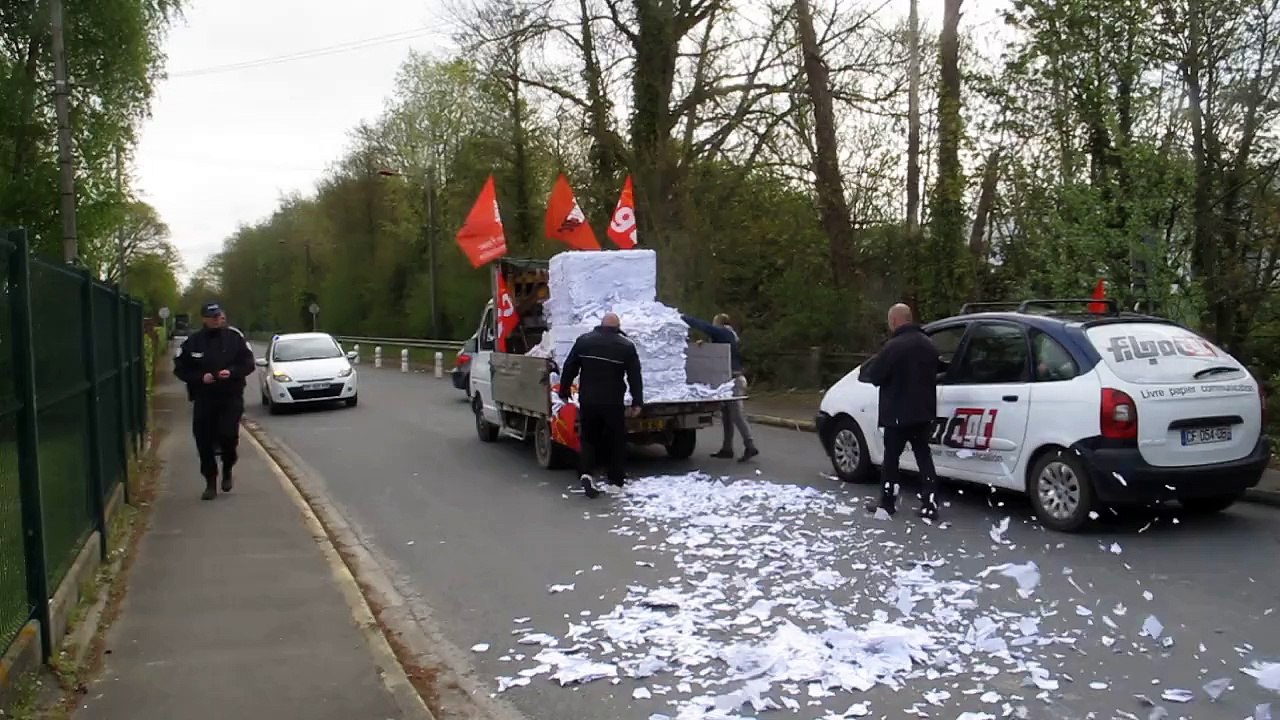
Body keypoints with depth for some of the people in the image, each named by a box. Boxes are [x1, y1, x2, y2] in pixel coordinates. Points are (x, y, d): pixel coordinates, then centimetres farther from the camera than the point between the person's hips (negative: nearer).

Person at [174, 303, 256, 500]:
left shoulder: (235, 337, 0)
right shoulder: (193, 342, 2)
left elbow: (248, 364, 2)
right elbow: (180, 369, 4)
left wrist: (232, 372, -17)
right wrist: (200, 377, -12)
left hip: (231, 397, -2)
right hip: (203, 399, 2)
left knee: (228, 434, -16)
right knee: (204, 441, 2)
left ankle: (227, 469, 14)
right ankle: (211, 483, 17)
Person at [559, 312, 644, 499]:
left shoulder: (583, 341, 4)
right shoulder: (626, 346, -2)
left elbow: (569, 369, 6)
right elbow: (635, 377, -3)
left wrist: (564, 392, 16)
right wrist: (637, 402, 1)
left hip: (588, 401, 2)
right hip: (613, 402, -2)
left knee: (589, 438, 13)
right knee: (616, 441, 11)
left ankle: (587, 473, -7)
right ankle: (616, 481, 14)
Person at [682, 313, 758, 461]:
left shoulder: (724, 333, -9)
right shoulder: (730, 335, 19)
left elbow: (704, 326, -16)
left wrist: (685, 318, -10)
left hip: (733, 380, -10)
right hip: (733, 378, 10)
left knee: (737, 414, -10)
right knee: (726, 415, 11)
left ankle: (750, 447, -11)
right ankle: (727, 448, 15)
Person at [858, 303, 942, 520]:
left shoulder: (894, 346, -18)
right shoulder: (927, 344, 10)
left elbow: (874, 375, -14)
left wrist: (865, 370, 7)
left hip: (898, 413, -7)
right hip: (923, 412, 7)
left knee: (891, 457, 6)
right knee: (924, 456, 8)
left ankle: (887, 503, 14)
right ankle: (930, 505, 3)